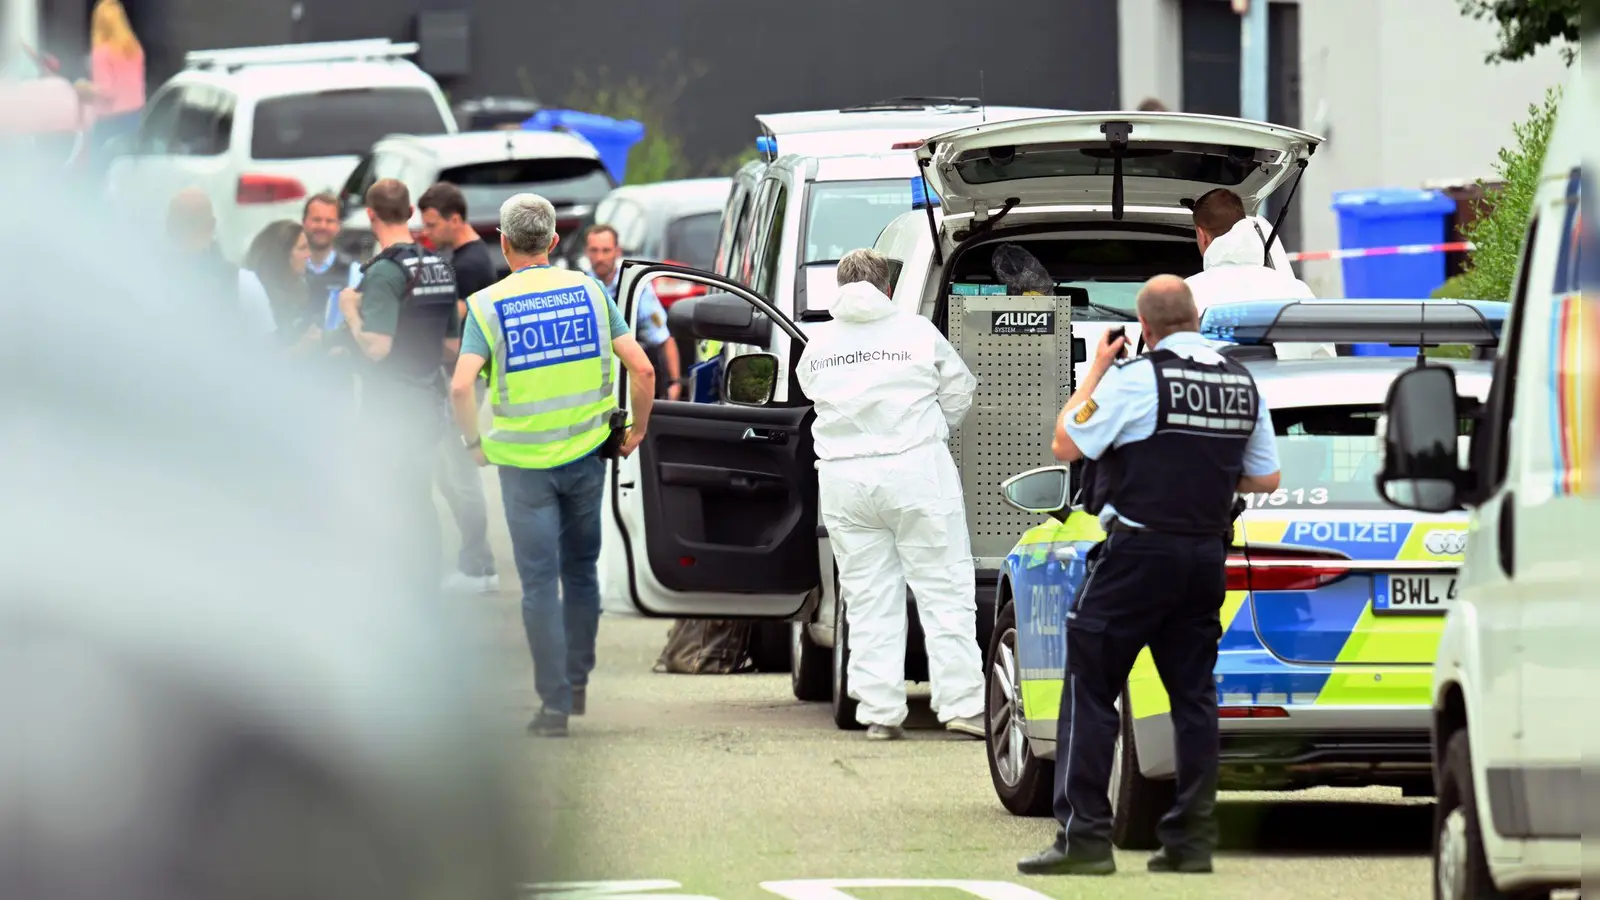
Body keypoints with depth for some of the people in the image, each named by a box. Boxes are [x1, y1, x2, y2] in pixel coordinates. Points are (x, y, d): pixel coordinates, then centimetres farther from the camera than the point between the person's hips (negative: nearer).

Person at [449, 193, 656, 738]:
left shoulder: (488, 306, -7)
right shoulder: (590, 292, 0)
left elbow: (461, 387, -19)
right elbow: (642, 370, -5)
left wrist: (474, 442, -3)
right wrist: (636, 431, 9)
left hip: (524, 462, -3)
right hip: (585, 454, 3)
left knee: (540, 581, 2)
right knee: (581, 570, 20)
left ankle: (554, 704, 0)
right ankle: (577, 683, 28)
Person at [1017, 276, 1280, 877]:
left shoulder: (1135, 379, -13)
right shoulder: (1241, 385, 7)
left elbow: (1066, 444, -7)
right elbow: (1266, 478, 14)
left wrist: (1094, 372, 2)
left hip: (1140, 551, -6)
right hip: (1207, 554, 6)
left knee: (1090, 690, -2)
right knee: (1192, 694, 11)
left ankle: (1084, 836, -8)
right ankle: (1192, 838, 9)